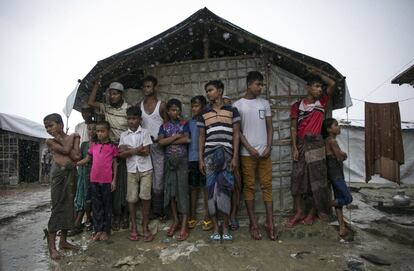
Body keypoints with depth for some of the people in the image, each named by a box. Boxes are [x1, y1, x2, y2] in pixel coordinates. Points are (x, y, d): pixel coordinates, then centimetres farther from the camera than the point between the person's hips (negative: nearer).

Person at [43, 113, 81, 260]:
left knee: (69, 207, 8)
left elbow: (77, 156, -4)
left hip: (71, 173, 4)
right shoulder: (50, 141, 3)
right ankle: (51, 246, 0)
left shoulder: (74, 137, 9)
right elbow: (65, 150, -13)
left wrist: (60, 138, 0)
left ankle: (63, 241, 20)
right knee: (58, 208, -6)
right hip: (59, 173, -3)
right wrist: (70, 138, 0)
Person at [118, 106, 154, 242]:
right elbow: (121, 154, -2)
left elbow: (146, 152, -11)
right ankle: (133, 227, 18)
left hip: (145, 169, -2)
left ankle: (145, 227, 10)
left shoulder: (145, 132, -2)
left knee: (145, 197, -3)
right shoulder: (123, 135, 6)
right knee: (131, 198, 4)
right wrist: (136, 150, -14)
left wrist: (128, 149, -8)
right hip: (131, 170, 2)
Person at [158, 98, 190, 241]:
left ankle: (184, 226, -3)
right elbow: (161, 142, -7)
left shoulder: (184, 124, 2)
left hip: (182, 160, -3)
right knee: (170, 190, 7)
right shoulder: (163, 126, 8)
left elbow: (186, 140, -12)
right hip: (169, 160, 3)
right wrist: (177, 136, -11)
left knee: (182, 190, -4)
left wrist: (169, 140, -7)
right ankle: (175, 220, 21)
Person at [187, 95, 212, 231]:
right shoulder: (190, 122, 12)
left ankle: (207, 217, 14)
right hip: (192, 158, 4)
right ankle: (192, 216, 22)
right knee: (193, 187, 11)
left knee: (206, 187, 3)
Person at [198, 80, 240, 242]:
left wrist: (235, 156, -5)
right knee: (211, 190, 3)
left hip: (227, 154, -2)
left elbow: (236, 134, 3)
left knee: (224, 189, -2)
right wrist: (200, 159, 5)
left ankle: (225, 227, 12)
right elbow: (201, 137, 12)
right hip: (209, 155, 2)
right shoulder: (204, 113, 13)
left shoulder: (232, 110, 6)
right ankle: (215, 228, 13)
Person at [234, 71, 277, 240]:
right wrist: (250, 148, -9)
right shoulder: (238, 105, 1)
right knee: (249, 187, 2)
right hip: (247, 153, -3)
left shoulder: (265, 103, 11)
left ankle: (270, 223, 7)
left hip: (264, 152, 3)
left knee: (267, 186, 2)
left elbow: (269, 127, 10)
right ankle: (253, 223, 11)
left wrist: (269, 147, -2)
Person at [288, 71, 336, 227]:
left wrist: (317, 74, 5)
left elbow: (332, 84, -4)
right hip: (301, 144, 0)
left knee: (316, 178, 4)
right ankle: (299, 212, 12)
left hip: (316, 144, 0)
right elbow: (293, 127, 0)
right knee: (298, 177, 1)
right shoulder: (297, 106, 2)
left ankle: (312, 212, 17)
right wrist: (294, 147, -7)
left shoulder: (322, 102, 5)